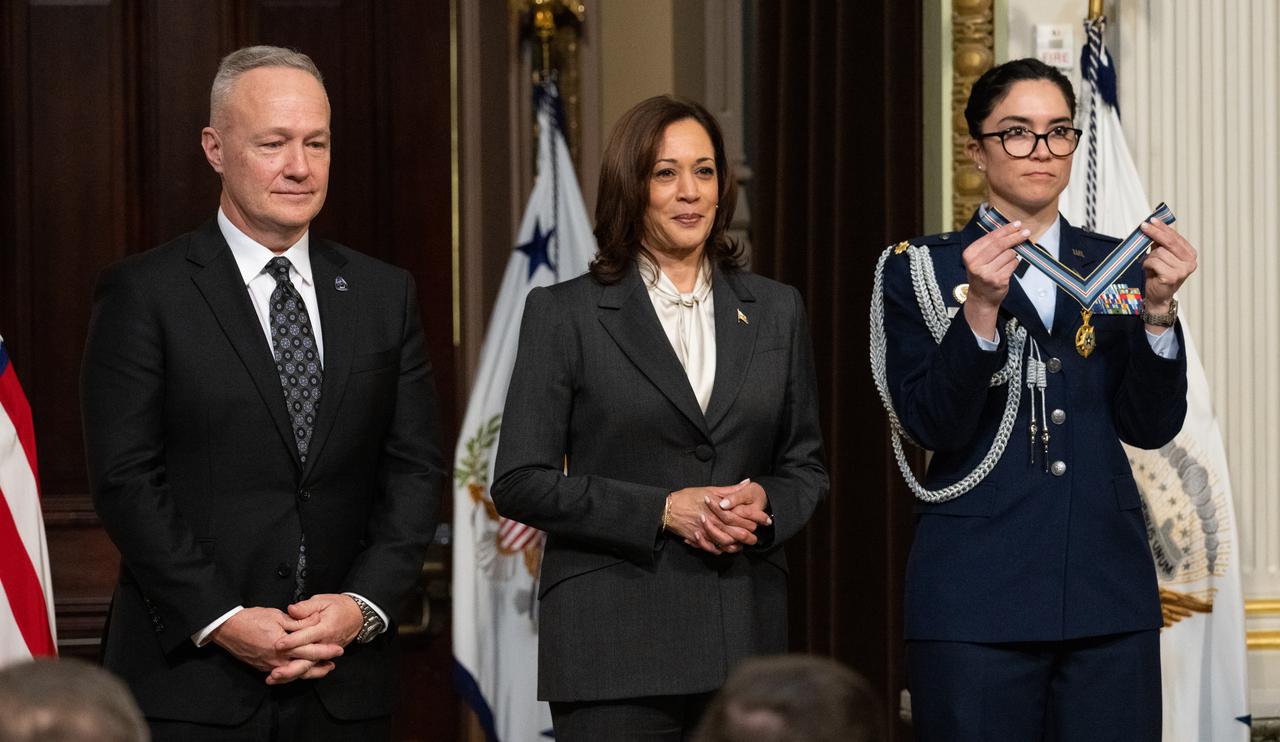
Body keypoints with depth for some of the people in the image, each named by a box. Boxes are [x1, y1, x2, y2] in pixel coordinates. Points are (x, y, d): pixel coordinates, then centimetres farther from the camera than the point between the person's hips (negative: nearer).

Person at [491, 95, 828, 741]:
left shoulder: (774, 310, 12)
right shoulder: (564, 313, 1)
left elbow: (806, 466, 16)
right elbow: (520, 482, -3)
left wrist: (763, 503, -7)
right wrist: (663, 510, -12)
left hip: (746, 638, 3)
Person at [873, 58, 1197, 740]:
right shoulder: (922, 269, 3)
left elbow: (1152, 427, 3)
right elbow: (930, 426, -8)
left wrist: (1158, 308, -11)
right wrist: (981, 308, -20)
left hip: (1108, 596, 3)